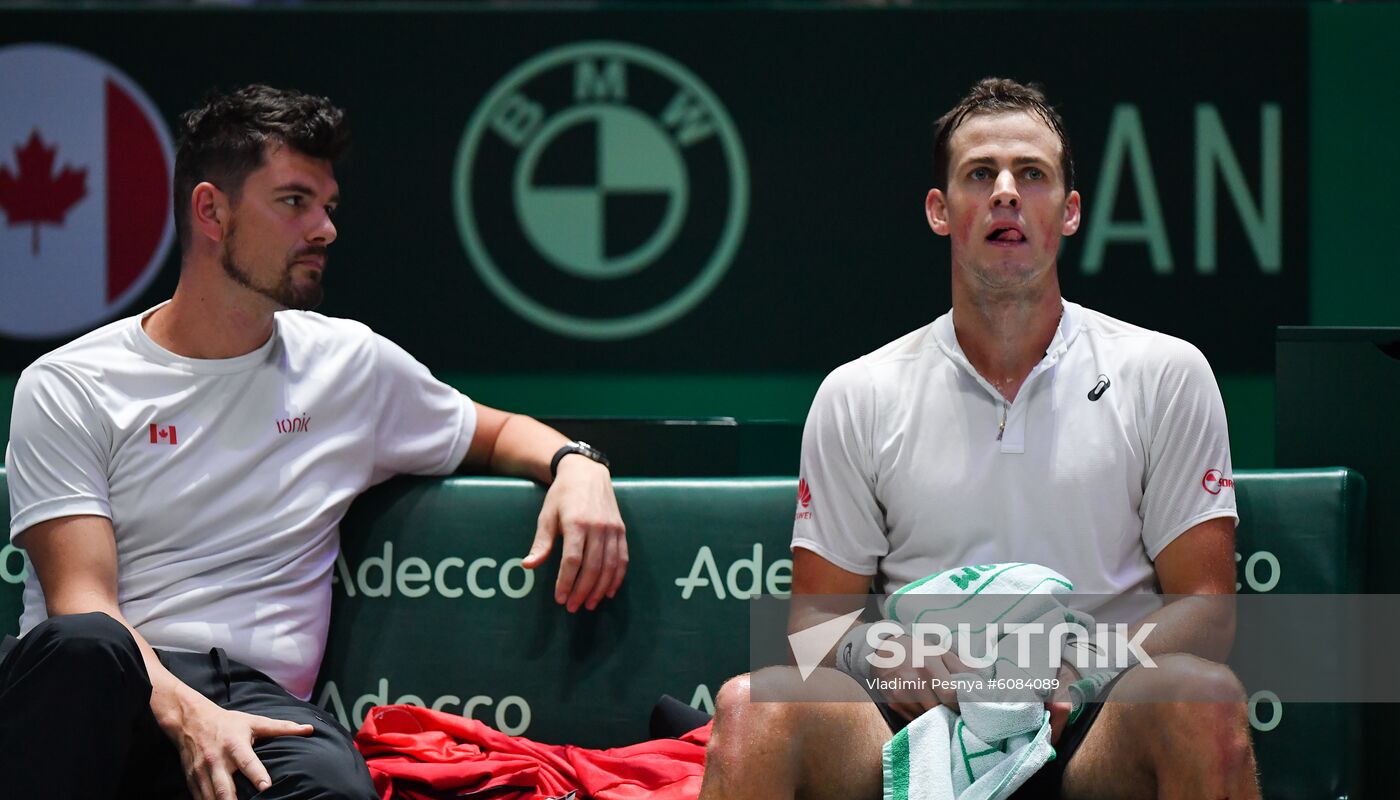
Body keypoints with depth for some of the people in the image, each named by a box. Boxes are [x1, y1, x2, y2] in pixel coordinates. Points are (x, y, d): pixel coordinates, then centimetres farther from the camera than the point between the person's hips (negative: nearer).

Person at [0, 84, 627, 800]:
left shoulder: (351, 363, 19)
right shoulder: (69, 388, 6)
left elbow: (498, 434, 36)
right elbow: (82, 603, -5)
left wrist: (576, 465, 10)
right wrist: (185, 714, -24)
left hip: (254, 698, 2)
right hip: (101, 692, -2)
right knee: (85, 647, -42)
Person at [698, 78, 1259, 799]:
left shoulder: (1166, 374, 9)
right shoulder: (855, 396, 13)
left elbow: (1207, 609, 4)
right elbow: (817, 616, 12)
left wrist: (1076, 676, -16)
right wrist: (893, 666, -12)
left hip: (1091, 739, 0)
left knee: (1203, 698, -36)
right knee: (752, 706, -30)